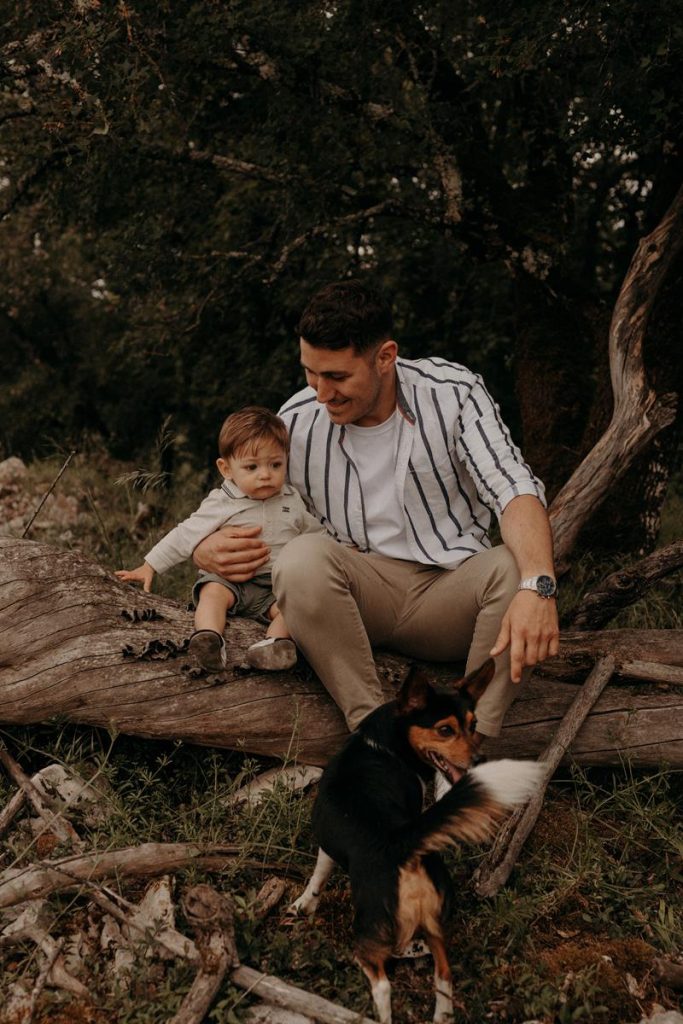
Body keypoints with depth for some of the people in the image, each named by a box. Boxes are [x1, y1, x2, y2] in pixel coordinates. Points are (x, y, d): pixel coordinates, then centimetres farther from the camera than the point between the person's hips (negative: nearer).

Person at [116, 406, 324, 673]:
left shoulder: (292, 501, 10)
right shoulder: (220, 505, -1)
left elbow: (316, 534, 25)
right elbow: (184, 536, 1)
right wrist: (149, 566, -1)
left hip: (277, 586, 2)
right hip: (230, 578, -1)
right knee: (213, 591, -32)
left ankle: (276, 641, -49)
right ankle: (209, 638, -50)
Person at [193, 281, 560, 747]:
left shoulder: (452, 391, -6)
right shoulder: (297, 422, -3)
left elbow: (514, 488, -18)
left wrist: (538, 587, -38)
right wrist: (210, 551, -22)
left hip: (449, 594, 0)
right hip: (360, 596, 1)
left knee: (515, 568, -32)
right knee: (304, 557, -31)